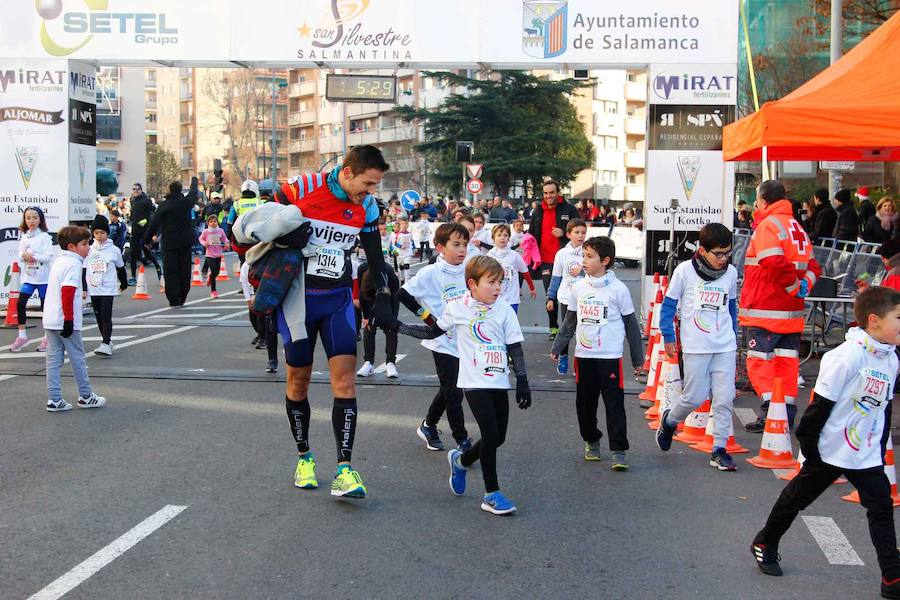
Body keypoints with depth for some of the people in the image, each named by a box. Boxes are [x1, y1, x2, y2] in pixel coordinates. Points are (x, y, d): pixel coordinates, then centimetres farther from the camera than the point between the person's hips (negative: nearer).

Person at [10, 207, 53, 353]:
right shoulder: (23, 236, 10)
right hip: (28, 276, 4)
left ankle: (47, 337, 16)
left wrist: (33, 257, -21)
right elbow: (20, 254, 5)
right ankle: (22, 336, 8)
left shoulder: (44, 236, -7)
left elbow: (48, 256, -15)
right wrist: (24, 256, -16)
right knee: (20, 304, -4)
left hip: (43, 277, -4)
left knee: (46, 307, 4)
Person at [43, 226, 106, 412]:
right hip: (65, 321, -8)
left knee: (53, 360, 7)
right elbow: (67, 292, -22)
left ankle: (54, 400, 8)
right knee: (77, 358, 4)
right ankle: (86, 396, 15)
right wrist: (69, 319, -22)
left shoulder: (59, 261, 16)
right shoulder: (74, 264, -13)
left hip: (50, 320, 8)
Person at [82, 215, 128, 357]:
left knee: (106, 316, -11)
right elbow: (84, 270, 10)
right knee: (99, 316, 11)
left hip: (108, 289, -4)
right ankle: (106, 340, 23)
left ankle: (106, 344, -16)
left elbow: (121, 268, 11)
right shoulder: (89, 250, 5)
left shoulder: (114, 250, -2)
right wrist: (84, 289, 6)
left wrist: (124, 284, 19)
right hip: (93, 289, 4)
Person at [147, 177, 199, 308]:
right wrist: (194, 180, 43)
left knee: (171, 271, 0)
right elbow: (193, 192, 23)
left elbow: (154, 223, -8)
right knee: (184, 270, 10)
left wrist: (148, 238, 1)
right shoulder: (186, 202, 1)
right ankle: (181, 299, 15)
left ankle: (174, 300, -2)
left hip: (170, 243, -3)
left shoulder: (165, 205, -9)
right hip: (185, 242, 3)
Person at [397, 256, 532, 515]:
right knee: (490, 433, -13)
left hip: (499, 382, 4)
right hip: (475, 383, -4)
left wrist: (522, 380, -1)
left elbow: (515, 347, 5)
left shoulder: (504, 310, 1)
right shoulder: (458, 309, -4)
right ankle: (492, 493, -2)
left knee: (498, 437, 7)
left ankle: (461, 460, 36)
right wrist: (398, 327, 7)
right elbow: (433, 331, 11)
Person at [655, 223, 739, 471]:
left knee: (725, 398, -1)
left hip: (725, 347, 3)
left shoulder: (731, 273, 6)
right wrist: (669, 338, -1)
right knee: (695, 397, -1)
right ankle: (669, 420, 30)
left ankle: (719, 450, 8)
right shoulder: (685, 270, -5)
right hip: (695, 346, -3)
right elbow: (668, 304, 1)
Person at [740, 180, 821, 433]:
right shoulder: (797, 227, 17)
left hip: (765, 311, -8)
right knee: (787, 360, 10)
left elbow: (775, 263, -25)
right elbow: (812, 266, 17)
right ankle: (787, 412, 13)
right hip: (792, 312, 8)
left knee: (759, 360, -4)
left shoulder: (768, 225, -11)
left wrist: (795, 286, -13)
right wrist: (805, 284, 2)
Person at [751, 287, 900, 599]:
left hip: (867, 454, 7)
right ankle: (765, 544, 32)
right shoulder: (848, 356, -22)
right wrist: (808, 443, -17)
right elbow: (821, 403, -19)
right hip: (830, 450, -6)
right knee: (797, 497, 11)